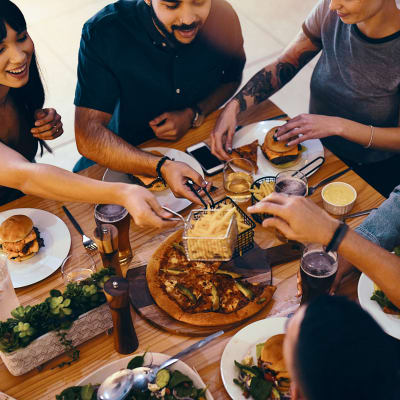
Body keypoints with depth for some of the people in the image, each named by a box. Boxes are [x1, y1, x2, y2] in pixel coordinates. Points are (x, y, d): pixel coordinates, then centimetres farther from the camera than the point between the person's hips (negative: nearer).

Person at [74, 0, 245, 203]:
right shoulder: (102, 32, -28)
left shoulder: (223, 18, -17)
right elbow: (88, 136, -32)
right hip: (129, 151, -3)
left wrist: (194, 114, -15)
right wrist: (163, 168, -45)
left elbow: (232, 79, 5)